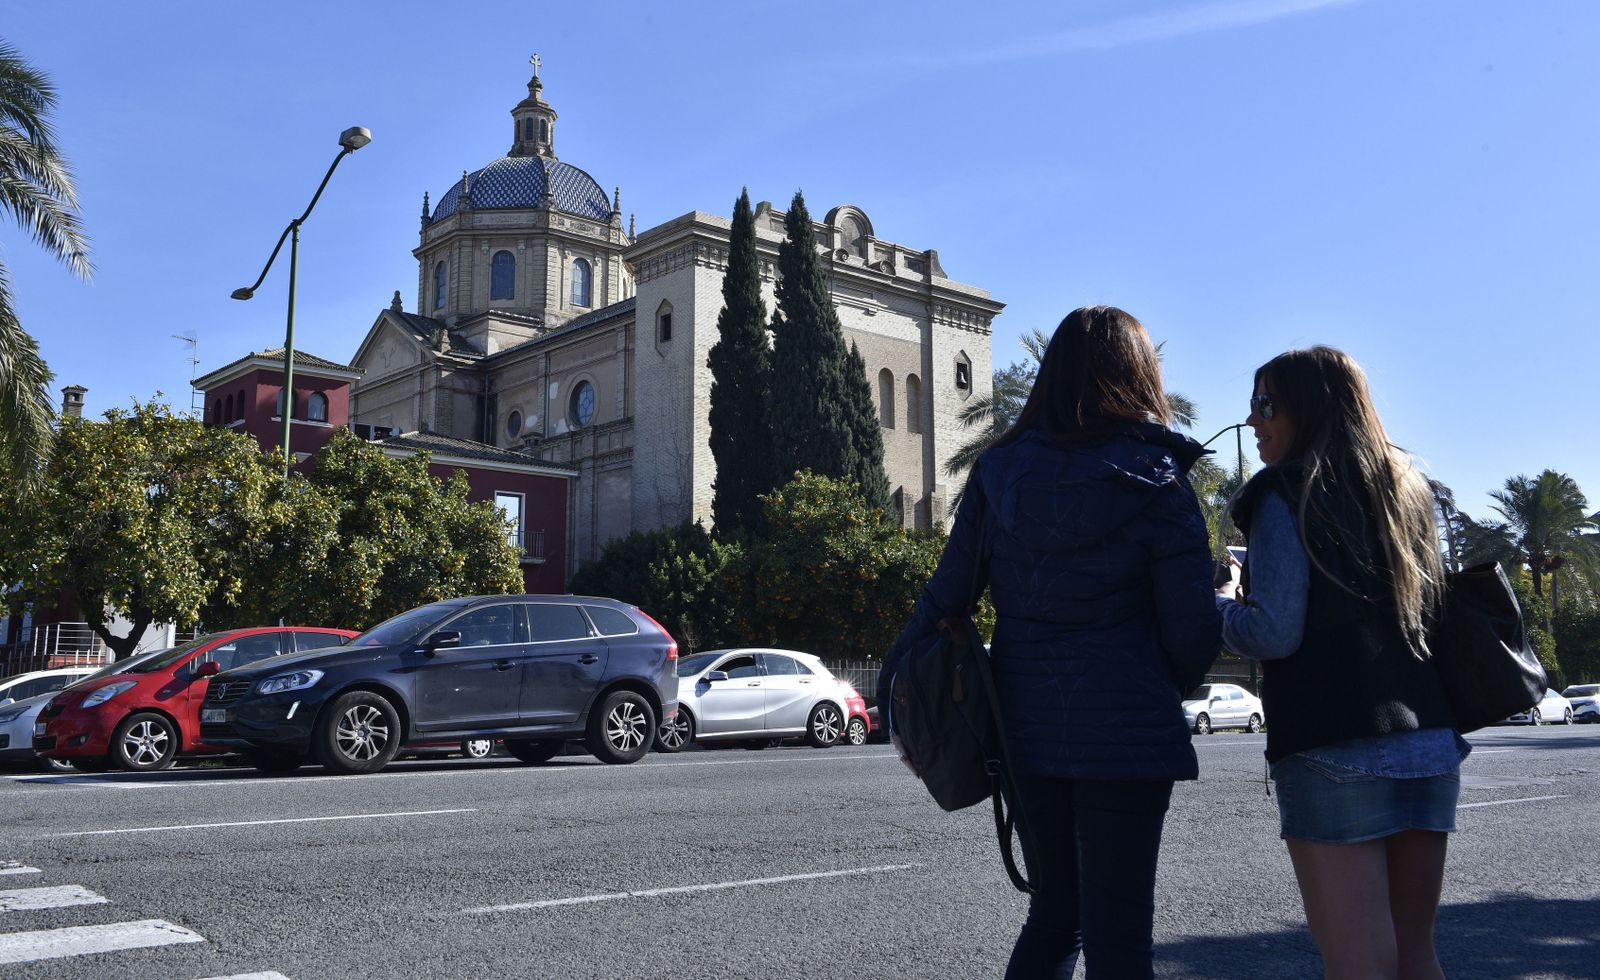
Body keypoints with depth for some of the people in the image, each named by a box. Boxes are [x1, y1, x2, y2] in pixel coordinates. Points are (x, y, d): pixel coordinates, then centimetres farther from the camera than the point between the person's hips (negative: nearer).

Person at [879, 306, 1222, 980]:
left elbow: (945, 598, 2)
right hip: (1124, 734, -4)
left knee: (1055, 911, 21)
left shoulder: (998, 471, 2)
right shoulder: (1158, 482, -7)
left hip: (1024, 729, 4)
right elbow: (1193, 632, -7)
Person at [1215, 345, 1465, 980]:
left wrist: (1216, 605, 5)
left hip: (1334, 749, -7)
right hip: (1430, 742, 7)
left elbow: (1273, 634, -12)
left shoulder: (1285, 494, -5)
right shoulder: (1405, 491, 17)